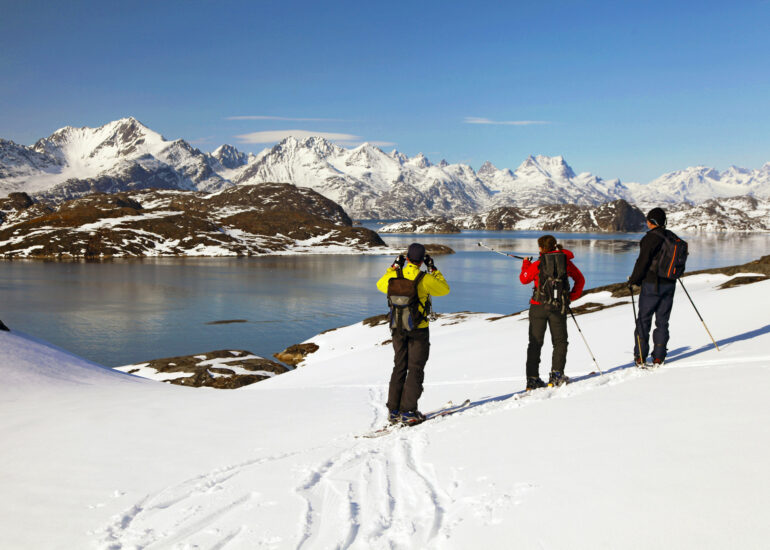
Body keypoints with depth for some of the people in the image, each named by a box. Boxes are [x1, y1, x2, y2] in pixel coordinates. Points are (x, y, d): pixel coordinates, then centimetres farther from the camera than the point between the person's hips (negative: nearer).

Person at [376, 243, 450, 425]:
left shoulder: (394, 276, -5)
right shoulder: (425, 279, -15)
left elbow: (380, 285, 18)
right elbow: (444, 289, 2)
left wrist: (394, 266, 20)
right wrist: (433, 269, 8)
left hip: (397, 329, 4)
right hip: (418, 330, -4)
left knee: (399, 367, 14)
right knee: (415, 369, 3)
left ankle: (393, 410, 14)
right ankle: (408, 411, -2)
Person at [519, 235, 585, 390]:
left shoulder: (538, 264, -6)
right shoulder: (566, 261, 2)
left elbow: (524, 278, 9)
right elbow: (580, 279, 11)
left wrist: (525, 264, 26)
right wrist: (572, 296, 14)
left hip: (538, 306, -1)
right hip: (559, 307, 1)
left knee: (535, 343, 6)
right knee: (560, 341, 11)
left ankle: (532, 378, 4)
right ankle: (557, 374, 0)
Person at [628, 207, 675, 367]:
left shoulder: (650, 238, -15)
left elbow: (642, 262, -16)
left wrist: (633, 280, -4)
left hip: (651, 284, -6)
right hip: (669, 285, 6)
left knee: (644, 321, 3)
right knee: (662, 321, 10)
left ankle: (640, 358, 3)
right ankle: (658, 358, 10)